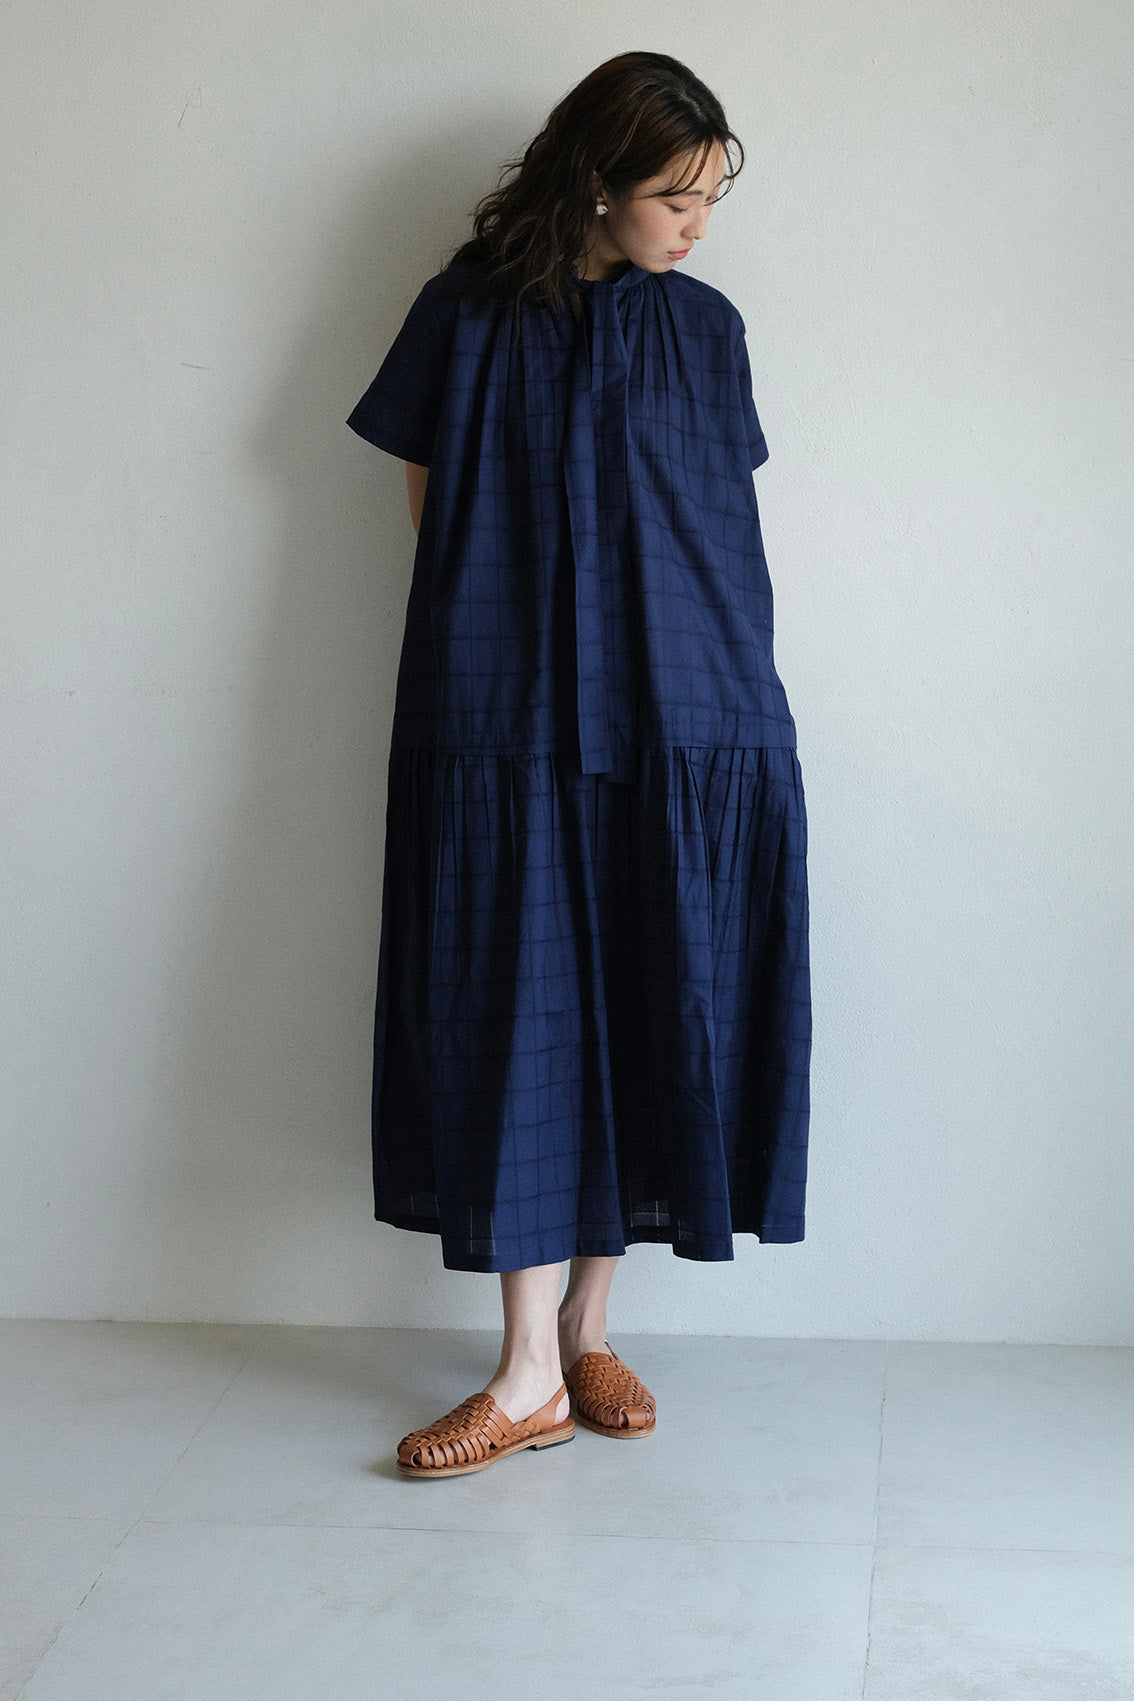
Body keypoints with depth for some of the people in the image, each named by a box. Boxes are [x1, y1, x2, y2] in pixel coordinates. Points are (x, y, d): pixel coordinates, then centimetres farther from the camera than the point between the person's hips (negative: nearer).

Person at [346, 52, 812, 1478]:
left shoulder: (704, 328, 9)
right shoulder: (472, 312, 3)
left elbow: (721, 519, 13)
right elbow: (431, 499, 8)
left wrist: (672, 655, 4)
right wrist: (507, 632, 0)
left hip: (685, 732, 2)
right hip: (510, 731, -2)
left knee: (647, 1018, 4)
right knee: (517, 1020, -3)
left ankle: (587, 1331, 19)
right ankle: (529, 1374, 3)